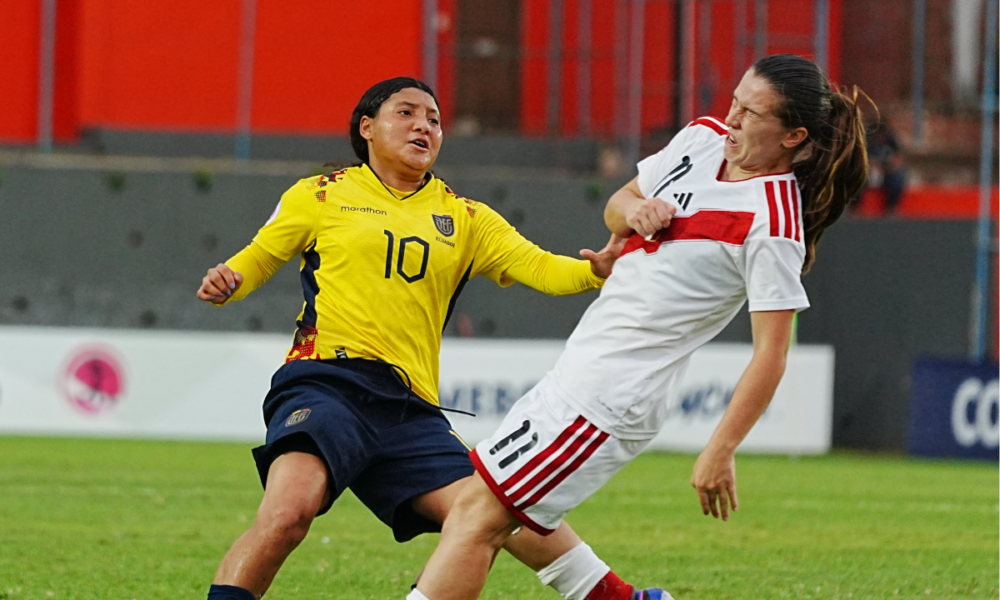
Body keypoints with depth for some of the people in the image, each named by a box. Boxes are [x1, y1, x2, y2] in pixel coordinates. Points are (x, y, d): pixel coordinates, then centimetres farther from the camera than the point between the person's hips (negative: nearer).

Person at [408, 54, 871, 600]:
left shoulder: (771, 226, -18)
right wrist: (632, 212, -3)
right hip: (581, 371, 9)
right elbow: (618, 206, 21)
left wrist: (720, 451, -22)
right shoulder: (704, 137, 6)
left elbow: (770, 355, -18)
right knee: (513, 510, 16)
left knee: (478, 516, -11)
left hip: (605, 401, -9)